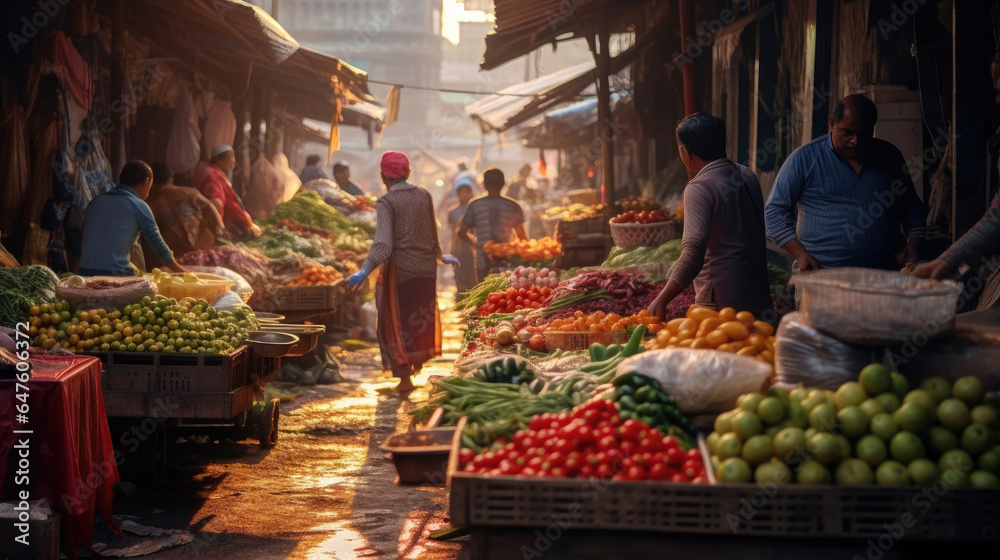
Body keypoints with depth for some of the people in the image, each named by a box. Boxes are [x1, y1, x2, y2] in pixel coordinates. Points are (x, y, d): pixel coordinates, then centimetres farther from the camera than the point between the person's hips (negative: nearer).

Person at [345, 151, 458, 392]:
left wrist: (364, 272, -30)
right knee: (423, 316, 22)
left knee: (397, 322, 5)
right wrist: (440, 256, 32)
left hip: (400, 268, -5)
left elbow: (383, 244, -23)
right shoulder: (424, 196, 5)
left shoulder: (386, 203, -11)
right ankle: (418, 361, 35)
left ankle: (405, 377, 4)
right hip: (426, 266, 5)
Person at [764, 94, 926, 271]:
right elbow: (775, 210, 5)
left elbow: (911, 206, 27)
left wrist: (914, 242, 8)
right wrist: (801, 254, -7)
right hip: (825, 274, -3)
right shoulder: (805, 158, 4)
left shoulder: (889, 156, 16)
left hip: (883, 273, 3)